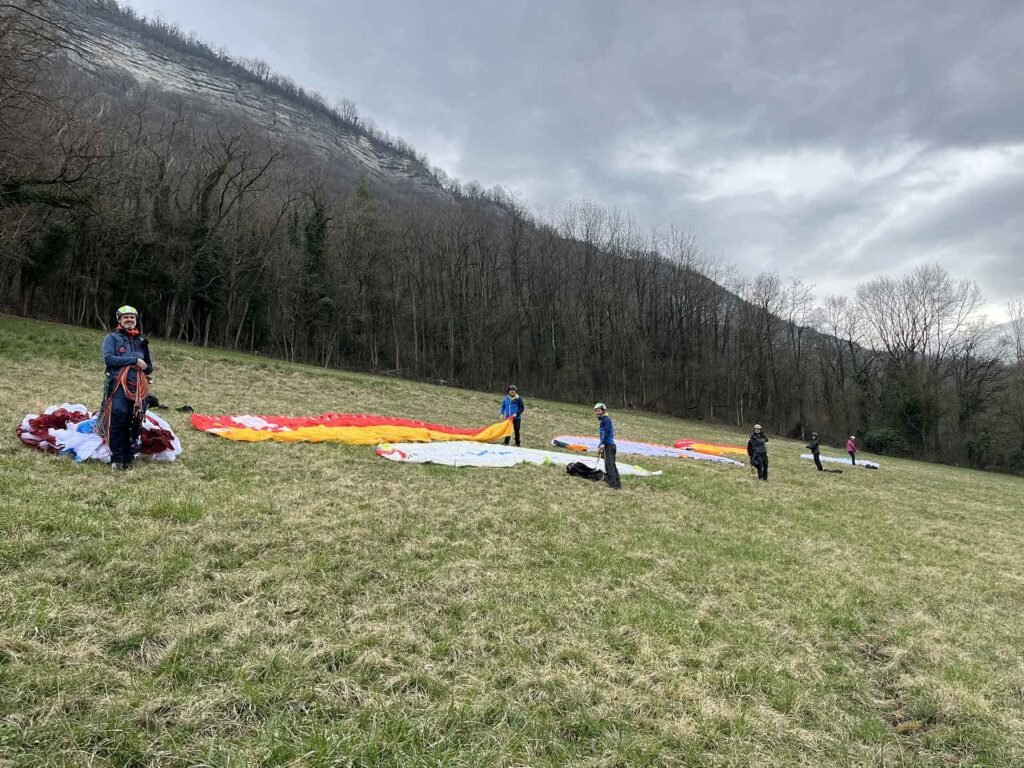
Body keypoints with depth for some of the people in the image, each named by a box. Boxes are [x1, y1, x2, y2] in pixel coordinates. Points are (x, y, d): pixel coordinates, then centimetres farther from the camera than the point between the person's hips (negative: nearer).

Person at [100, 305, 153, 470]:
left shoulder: (141, 341, 21)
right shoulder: (112, 337, 7)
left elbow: (149, 367, 25)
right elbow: (108, 359, -9)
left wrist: (144, 366, 1)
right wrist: (134, 360, -12)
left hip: (139, 387, 5)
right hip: (119, 386, -4)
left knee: (135, 423, 2)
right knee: (118, 420, -14)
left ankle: (128, 459, 10)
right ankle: (116, 459, -7)